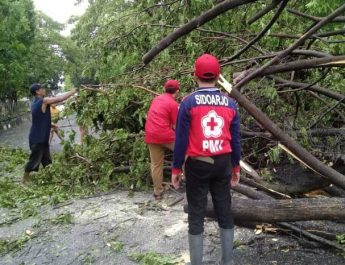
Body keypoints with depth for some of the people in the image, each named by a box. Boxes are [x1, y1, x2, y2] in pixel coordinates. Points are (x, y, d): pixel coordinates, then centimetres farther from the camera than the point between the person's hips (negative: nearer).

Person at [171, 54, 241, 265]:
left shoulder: (189, 103, -9)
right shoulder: (230, 103, 2)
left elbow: (181, 139, -8)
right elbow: (236, 139, 7)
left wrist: (176, 169, 1)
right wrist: (236, 167, 17)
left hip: (197, 164, -3)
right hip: (223, 163, 4)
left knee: (196, 215, 6)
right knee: (225, 212, 15)